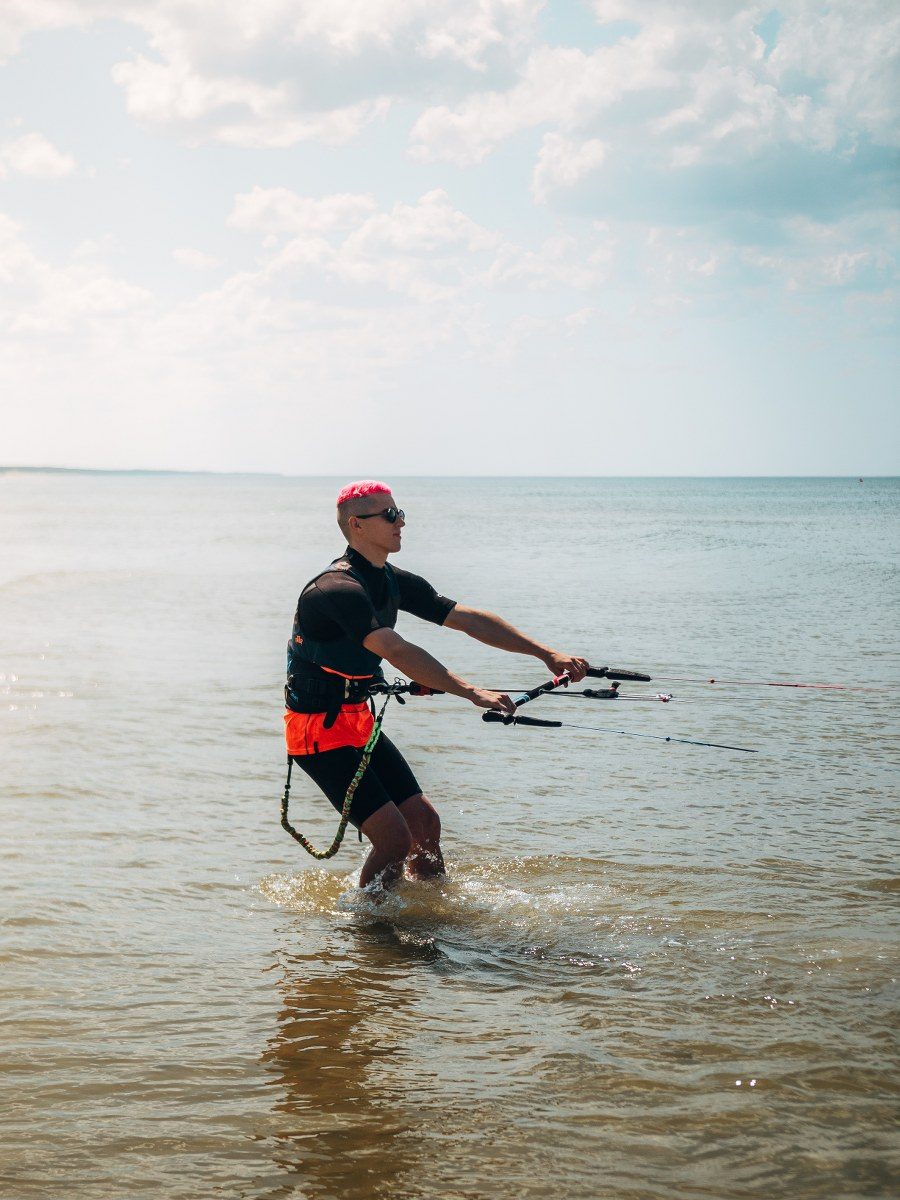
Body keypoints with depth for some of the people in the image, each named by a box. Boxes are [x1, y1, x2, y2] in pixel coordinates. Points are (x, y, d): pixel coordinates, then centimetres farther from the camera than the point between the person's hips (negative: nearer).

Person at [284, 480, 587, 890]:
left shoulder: (394, 582, 5)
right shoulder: (338, 589, -24)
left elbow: (468, 619, 4)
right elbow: (397, 651, -35)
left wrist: (546, 653, -3)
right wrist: (472, 692, -42)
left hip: (358, 720, 9)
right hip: (318, 728, -9)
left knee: (425, 822, 6)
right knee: (395, 839, -14)